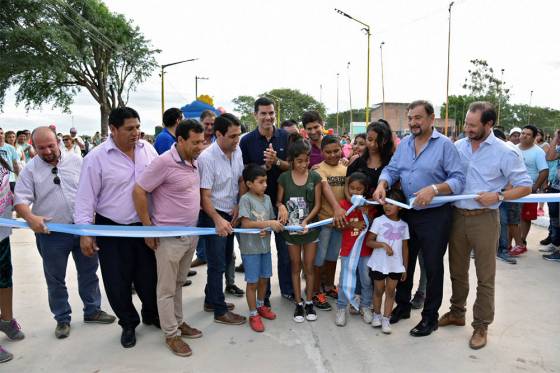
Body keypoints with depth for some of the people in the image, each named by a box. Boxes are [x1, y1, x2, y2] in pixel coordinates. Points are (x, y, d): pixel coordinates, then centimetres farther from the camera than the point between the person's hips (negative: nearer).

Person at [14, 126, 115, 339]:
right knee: (55, 279, 10)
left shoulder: (76, 160, 0)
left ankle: (92, 310, 30)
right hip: (51, 234, -1)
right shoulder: (30, 169, -3)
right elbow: (21, 199, -8)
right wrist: (30, 218, -27)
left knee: (88, 272, 13)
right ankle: (62, 319, 26)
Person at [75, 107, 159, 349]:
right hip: (111, 230, -3)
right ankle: (128, 324, 31)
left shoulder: (147, 149, 0)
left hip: (144, 226, 3)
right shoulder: (96, 157, -11)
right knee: (117, 282, 7)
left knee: (149, 276, 13)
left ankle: (152, 315, 39)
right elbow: (86, 197, -9)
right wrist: (85, 232, -13)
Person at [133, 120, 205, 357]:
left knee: (179, 283, 21)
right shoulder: (164, 162, -20)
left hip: (191, 234, 7)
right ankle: (171, 334, 21)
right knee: (167, 289, 8)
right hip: (169, 237, -7)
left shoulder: (193, 162, 4)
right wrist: (148, 228, -14)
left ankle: (178, 322, 35)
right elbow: (138, 192, -17)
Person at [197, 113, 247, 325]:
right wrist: (218, 220, -34)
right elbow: (205, 196, -23)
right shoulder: (207, 158, -22)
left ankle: (211, 300, 35)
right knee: (217, 264, 0)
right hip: (213, 215, -8)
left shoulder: (237, 151, -1)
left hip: (231, 214, 8)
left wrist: (239, 206, 0)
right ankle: (220, 311, 13)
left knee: (225, 260, 17)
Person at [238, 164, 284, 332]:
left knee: (264, 279, 18)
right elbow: (245, 223, -21)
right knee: (252, 282, 3)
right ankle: (253, 315, 17)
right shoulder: (245, 199, -14)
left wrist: (267, 230, -13)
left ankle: (260, 306, 38)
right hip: (250, 247, -6)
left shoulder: (267, 198, 5)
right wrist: (268, 223, -23)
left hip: (265, 245, 6)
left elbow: (272, 221, 10)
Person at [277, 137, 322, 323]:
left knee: (309, 267, 8)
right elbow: (278, 201, 3)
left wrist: (306, 221, -18)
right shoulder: (284, 178, -5)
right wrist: (281, 206, -20)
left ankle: (309, 302, 23)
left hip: (310, 228, 0)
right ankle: (298, 303, 23)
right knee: (296, 267, 12)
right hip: (291, 228, 0)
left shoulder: (315, 177, -6)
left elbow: (317, 204, -5)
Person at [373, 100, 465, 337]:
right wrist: (382, 185, -16)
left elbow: (458, 179, -15)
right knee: (404, 262, 18)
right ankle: (402, 306, 37)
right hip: (407, 213, 6)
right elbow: (392, 170, 4)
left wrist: (434, 189, -30)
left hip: (435, 216, -5)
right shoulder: (404, 144, 7)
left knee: (432, 267, 6)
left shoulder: (444, 145, -11)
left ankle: (430, 317, 22)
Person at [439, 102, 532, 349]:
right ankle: (456, 312, 35)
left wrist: (498, 196, -18)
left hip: (484, 219, -4)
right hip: (457, 215, 4)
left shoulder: (504, 153, -7)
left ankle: (481, 326, 20)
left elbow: (525, 187, -4)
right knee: (457, 270, 17)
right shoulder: (457, 146, 4)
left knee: (485, 276, 5)